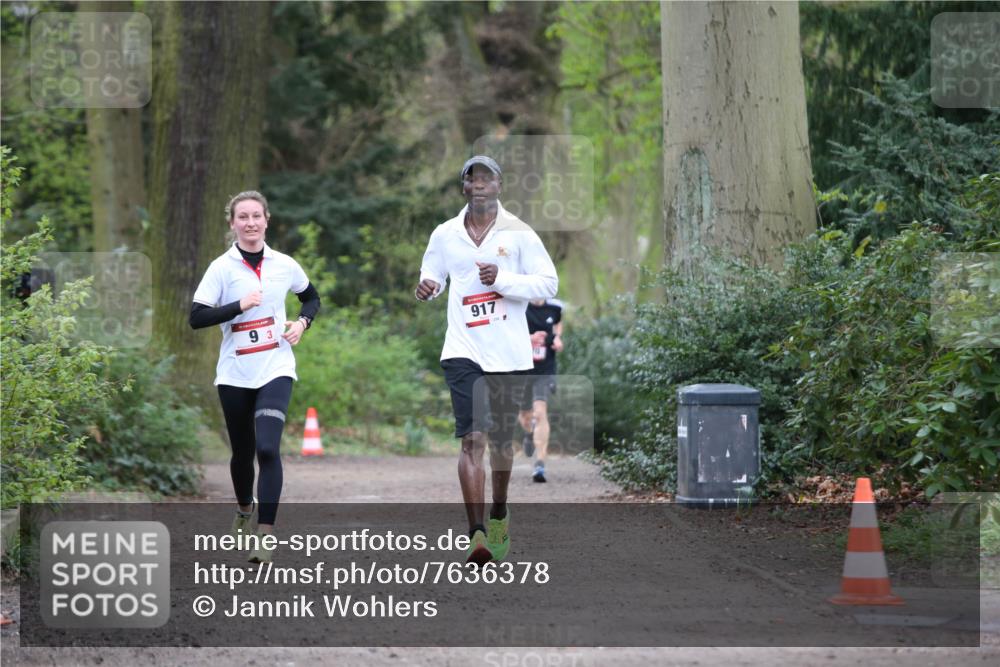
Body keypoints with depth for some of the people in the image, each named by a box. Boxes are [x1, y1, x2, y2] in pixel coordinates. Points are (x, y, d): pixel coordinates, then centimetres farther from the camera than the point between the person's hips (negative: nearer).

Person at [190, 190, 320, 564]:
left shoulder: (284, 265, 4)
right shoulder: (222, 268, -4)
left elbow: (312, 298, 22)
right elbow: (196, 317, -11)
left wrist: (302, 322, 2)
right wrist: (240, 305, -20)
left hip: (275, 370, 0)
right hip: (235, 375, 0)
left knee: (267, 447, -18)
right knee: (243, 451, 12)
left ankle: (265, 536, -19)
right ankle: (245, 509, 43)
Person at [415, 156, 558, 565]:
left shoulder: (519, 234, 0)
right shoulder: (445, 235, 6)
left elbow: (549, 284, -2)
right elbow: (432, 276, 20)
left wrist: (503, 279, -17)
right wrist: (426, 288, -4)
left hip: (509, 351, 0)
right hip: (464, 351, 0)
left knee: (501, 439, 12)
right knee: (472, 439, -13)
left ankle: (499, 514, 37)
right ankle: (477, 534, -19)